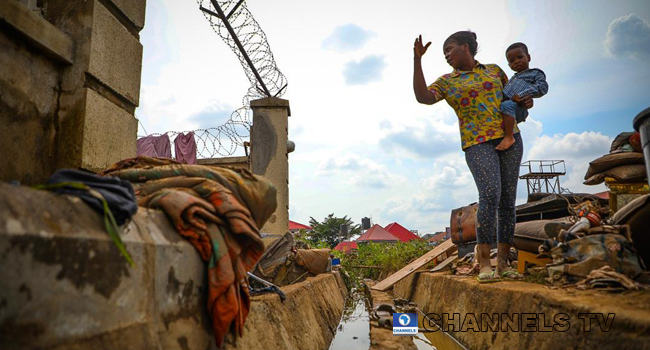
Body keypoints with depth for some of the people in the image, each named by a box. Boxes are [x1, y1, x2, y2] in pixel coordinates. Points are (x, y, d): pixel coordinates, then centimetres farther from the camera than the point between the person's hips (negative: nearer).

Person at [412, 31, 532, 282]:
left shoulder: (494, 70, 17)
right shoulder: (446, 82, 9)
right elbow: (422, 97, -10)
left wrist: (527, 100, 4)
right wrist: (417, 59, -13)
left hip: (509, 138, 4)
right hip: (478, 143, -3)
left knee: (508, 200, -2)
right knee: (490, 196, -23)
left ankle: (502, 263, 3)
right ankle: (484, 263, -17)